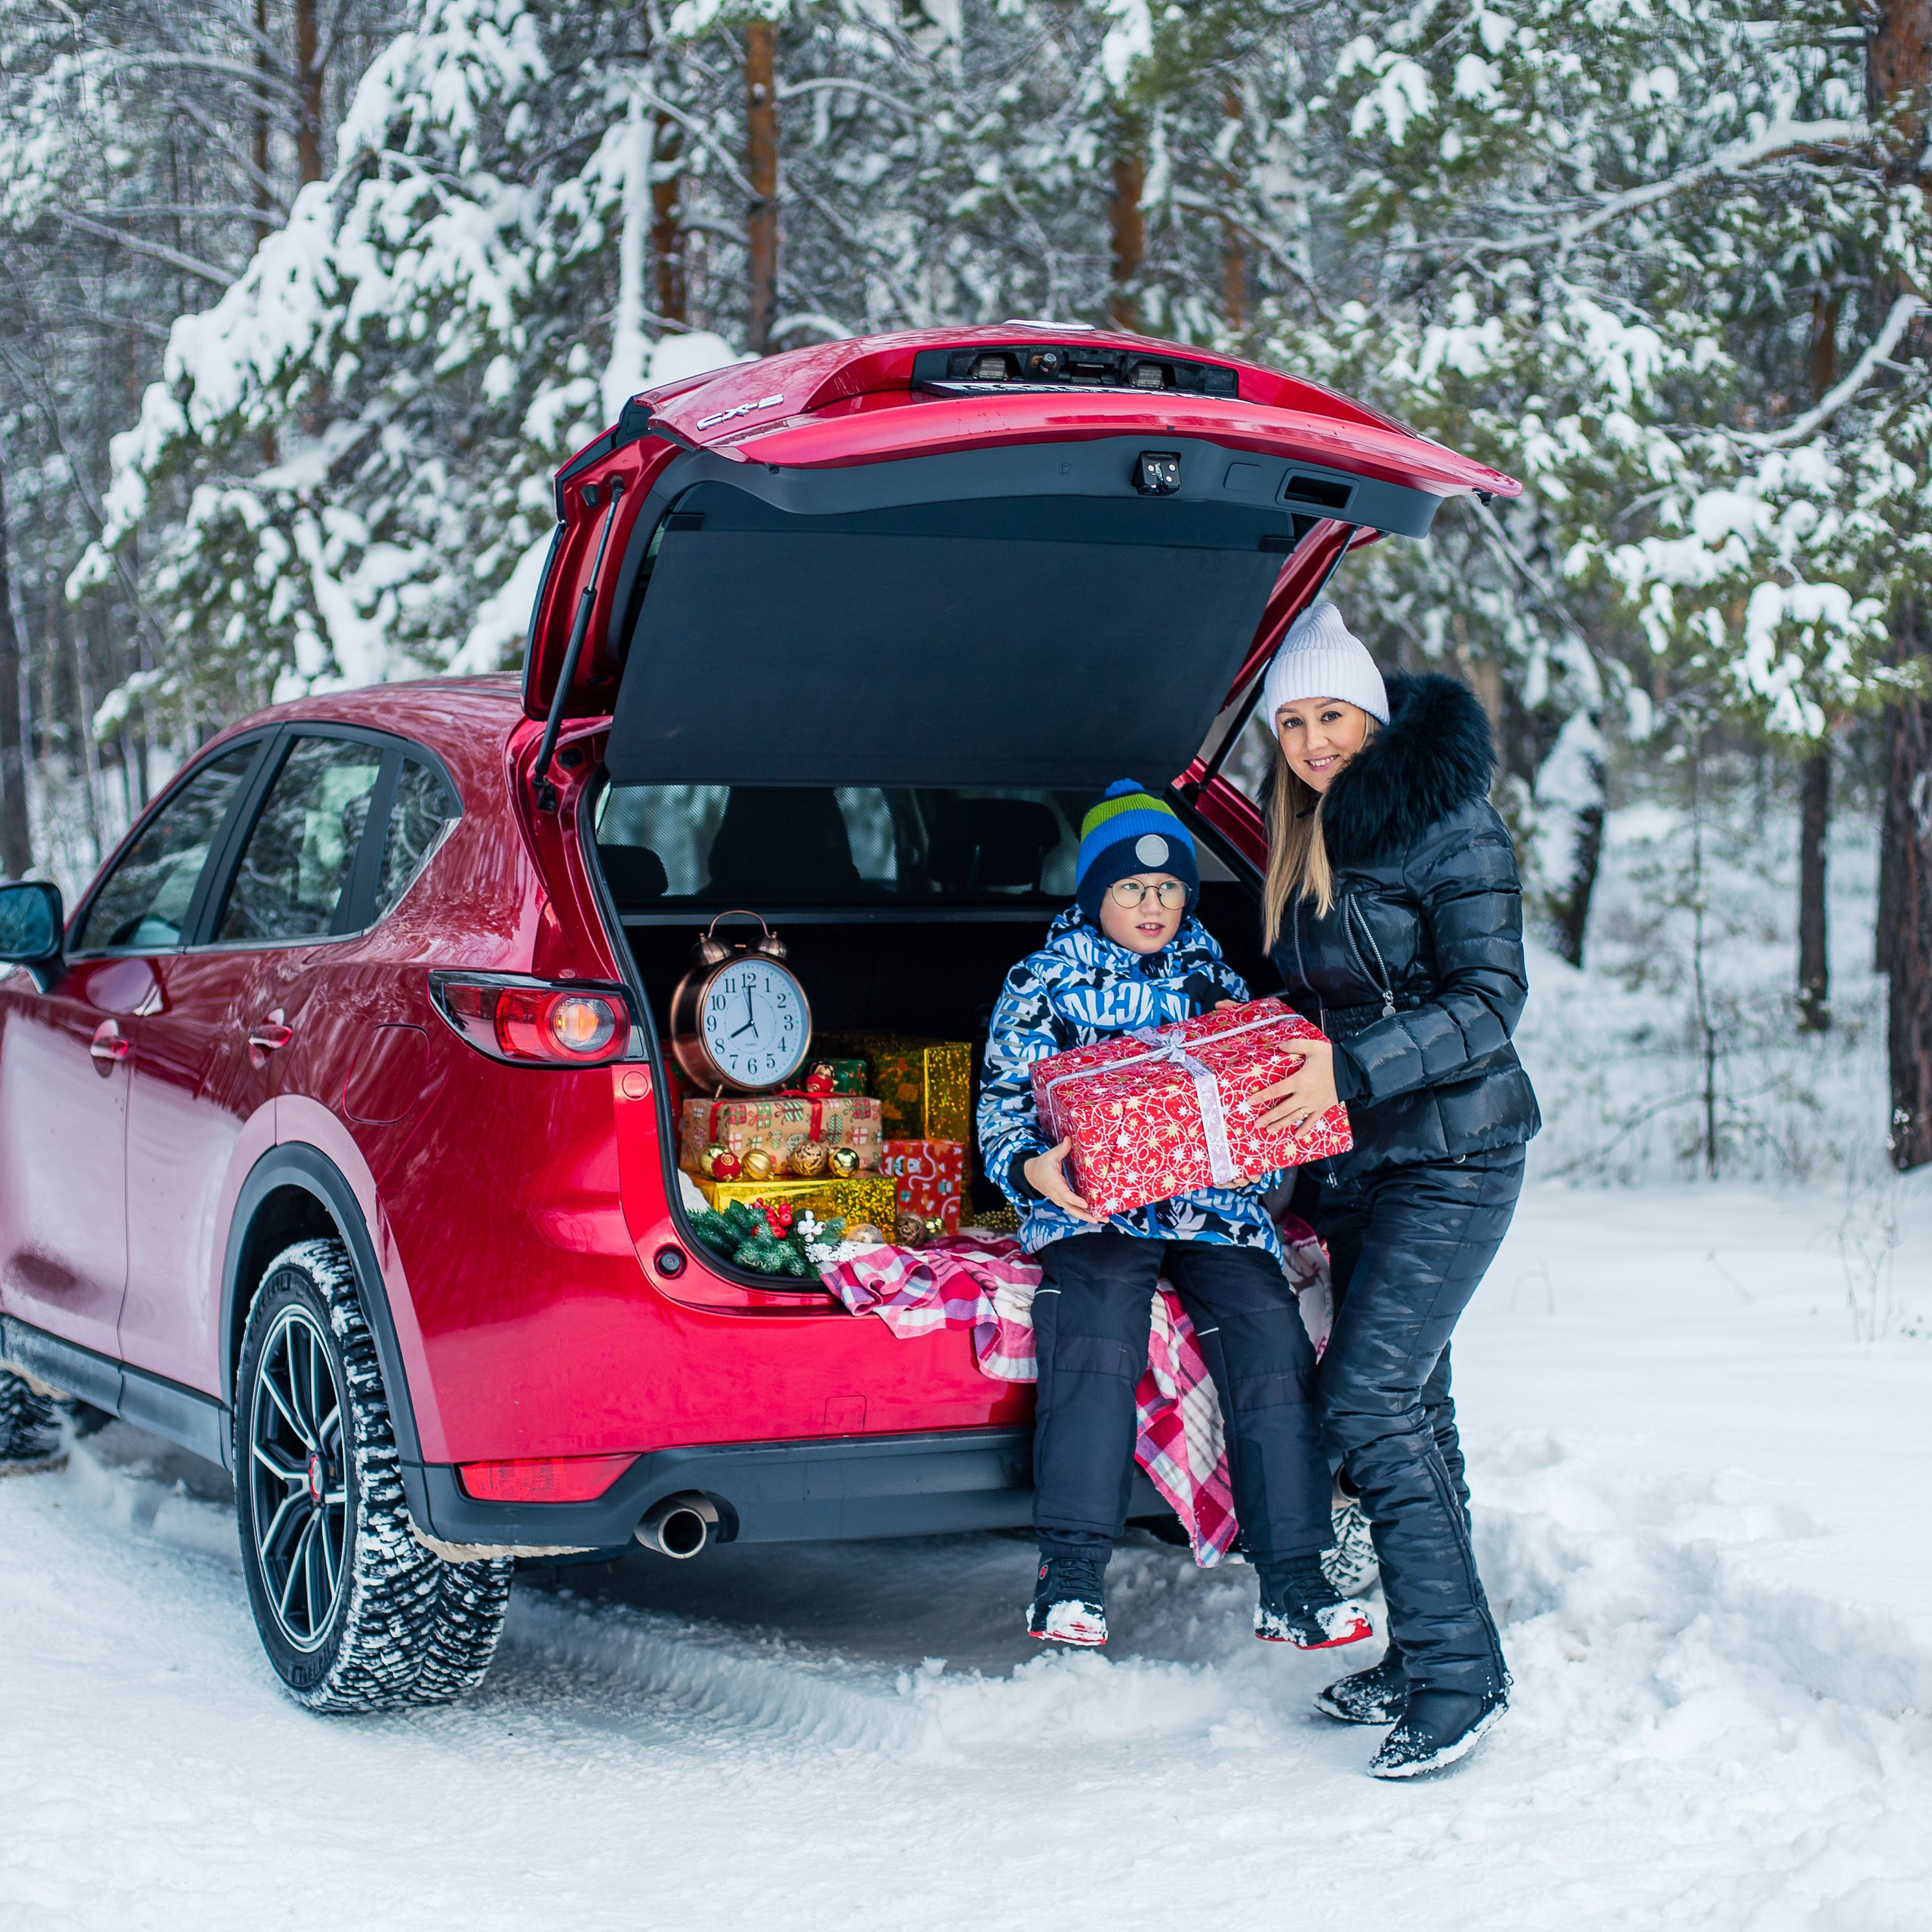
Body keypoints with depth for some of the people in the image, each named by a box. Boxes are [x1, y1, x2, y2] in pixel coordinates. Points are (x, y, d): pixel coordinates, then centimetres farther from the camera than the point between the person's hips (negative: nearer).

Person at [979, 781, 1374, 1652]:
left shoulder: (1212, 973, 18)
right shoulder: (1041, 983, 12)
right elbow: (1003, 1106, 6)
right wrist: (1031, 1169, -17)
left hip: (1212, 1199, 3)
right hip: (1093, 1202, -2)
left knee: (1268, 1327, -22)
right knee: (1099, 1310, -33)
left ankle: (1292, 1585, -18)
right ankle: (1071, 1576, -31)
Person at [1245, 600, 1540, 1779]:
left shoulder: (1450, 827, -12)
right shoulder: (1304, 844, 13)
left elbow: (1492, 998, -17)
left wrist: (1354, 1069, -25)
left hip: (1452, 1159, -8)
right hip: (1353, 1158, 8)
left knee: (1370, 1399, -15)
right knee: (1411, 1404, 11)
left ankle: (1459, 1676, -11)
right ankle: (1426, 1660, 18)